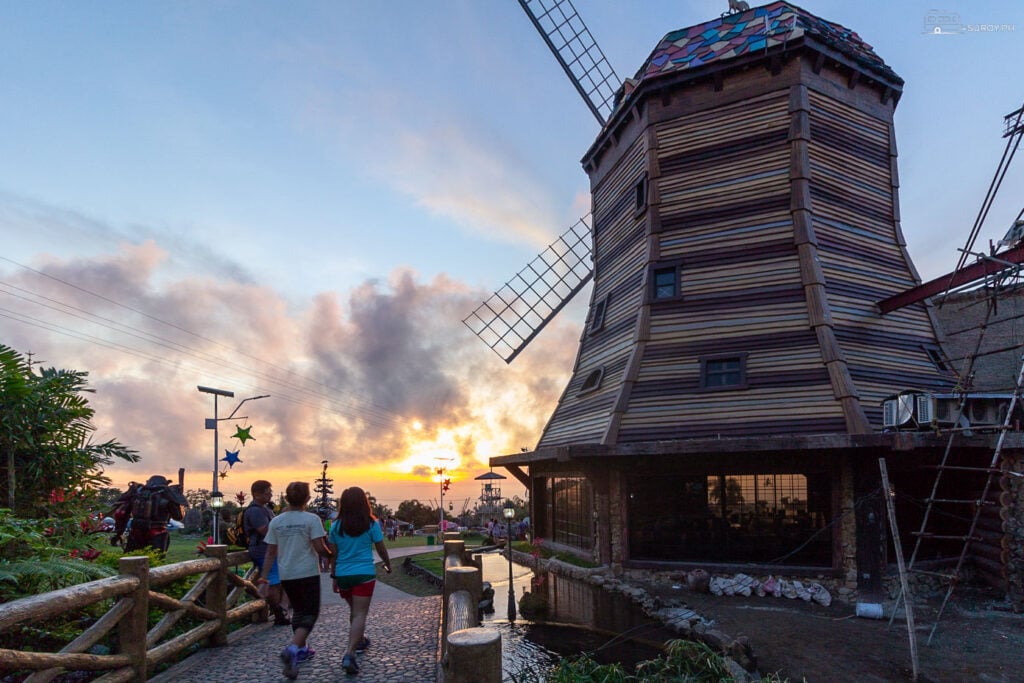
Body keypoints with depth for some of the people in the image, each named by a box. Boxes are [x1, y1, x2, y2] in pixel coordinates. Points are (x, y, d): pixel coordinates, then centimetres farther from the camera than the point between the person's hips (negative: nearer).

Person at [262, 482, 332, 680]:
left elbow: (271, 552, 4)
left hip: (286, 574, 5)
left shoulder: (276, 521, 2)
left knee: (298, 611, 23)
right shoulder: (311, 519, -10)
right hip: (307, 573, -5)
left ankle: (301, 649, 31)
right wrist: (330, 554, 6)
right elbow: (319, 548, -14)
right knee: (309, 614, 1)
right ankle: (292, 649, -20)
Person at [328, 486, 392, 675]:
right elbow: (381, 549, 2)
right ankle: (349, 653, -19)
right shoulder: (371, 524, -5)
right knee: (360, 614, -5)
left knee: (354, 611, 23)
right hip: (364, 574, -4)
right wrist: (388, 564, 20)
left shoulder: (336, 526, 1)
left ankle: (360, 641, 41)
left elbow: (333, 554, 4)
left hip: (343, 575, 4)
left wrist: (334, 576, 15)